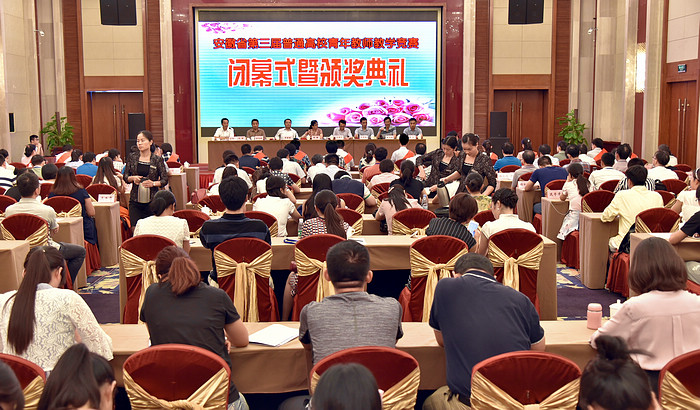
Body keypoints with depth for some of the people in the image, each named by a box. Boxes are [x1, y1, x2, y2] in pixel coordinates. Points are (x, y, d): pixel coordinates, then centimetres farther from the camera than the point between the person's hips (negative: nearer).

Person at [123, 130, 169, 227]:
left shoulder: (157, 160, 0)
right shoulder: (132, 157, 6)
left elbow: (165, 180, 2)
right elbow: (125, 177, 11)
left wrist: (153, 183, -16)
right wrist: (133, 178, -10)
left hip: (152, 201, -2)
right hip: (135, 201, 2)